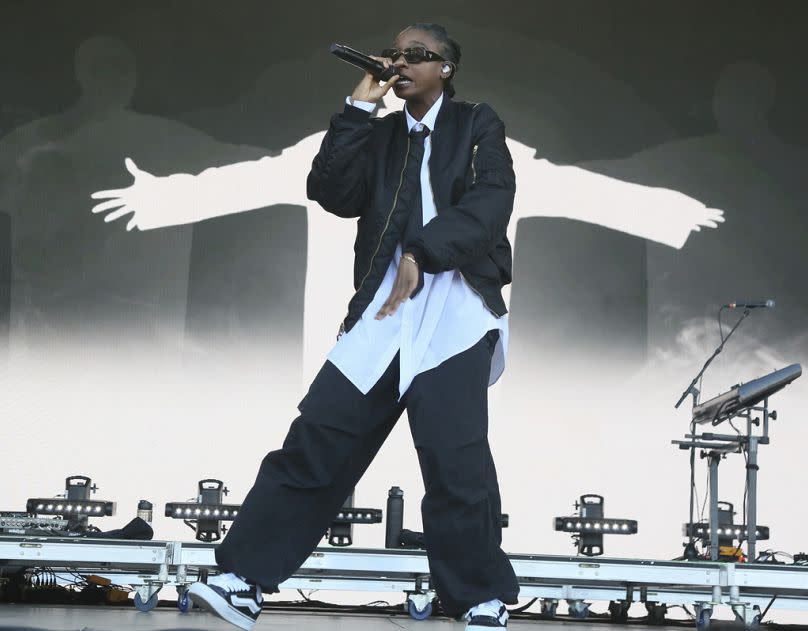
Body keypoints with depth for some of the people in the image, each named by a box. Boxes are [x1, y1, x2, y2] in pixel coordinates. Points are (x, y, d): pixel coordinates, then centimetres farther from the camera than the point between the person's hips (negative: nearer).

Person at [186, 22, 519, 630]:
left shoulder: (478, 124, 11)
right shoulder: (380, 135, 21)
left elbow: (491, 200, -7)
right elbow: (334, 194, 5)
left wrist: (423, 256, -17)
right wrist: (358, 109, 0)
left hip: (454, 313, -4)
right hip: (382, 315, 4)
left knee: (456, 459, -13)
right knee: (316, 442, -4)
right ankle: (245, 581, -2)